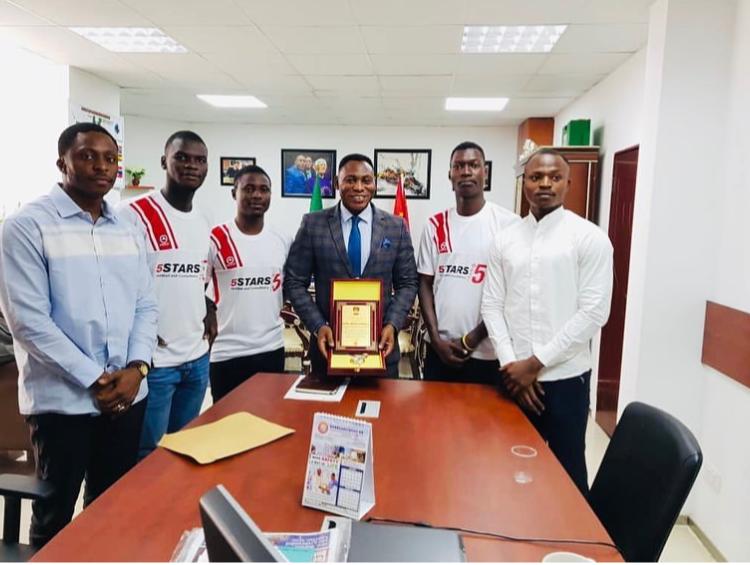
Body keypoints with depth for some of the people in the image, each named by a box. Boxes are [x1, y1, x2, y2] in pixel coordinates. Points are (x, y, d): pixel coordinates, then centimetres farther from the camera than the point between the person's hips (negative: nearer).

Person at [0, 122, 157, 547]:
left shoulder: (127, 231, 8)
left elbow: (146, 306, 7)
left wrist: (136, 368, -8)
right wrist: (94, 380, -14)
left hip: (128, 394, 5)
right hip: (63, 399, -4)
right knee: (55, 515, 14)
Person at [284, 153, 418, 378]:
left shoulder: (396, 227, 1)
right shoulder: (313, 224, -2)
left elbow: (407, 283, 5)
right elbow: (295, 282, -1)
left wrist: (392, 325, -9)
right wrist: (318, 326, -12)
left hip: (380, 343, 1)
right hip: (329, 341, -1)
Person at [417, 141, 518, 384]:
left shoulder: (508, 224, -6)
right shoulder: (435, 225, 5)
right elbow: (425, 284, 7)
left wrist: (472, 339, -8)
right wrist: (437, 339, -3)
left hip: (485, 352, -3)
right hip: (439, 348, 3)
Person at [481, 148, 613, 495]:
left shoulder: (590, 238, -5)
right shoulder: (505, 240, 6)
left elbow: (594, 312, -11)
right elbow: (492, 306, 4)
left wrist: (535, 363, -13)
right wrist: (511, 364, -8)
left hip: (564, 377, -3)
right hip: (513, 377, 3)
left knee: (567, 467, 11)